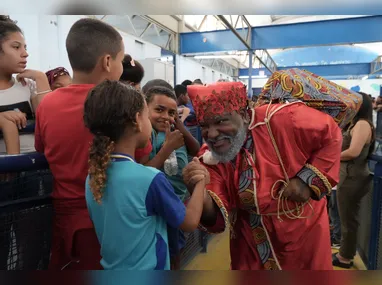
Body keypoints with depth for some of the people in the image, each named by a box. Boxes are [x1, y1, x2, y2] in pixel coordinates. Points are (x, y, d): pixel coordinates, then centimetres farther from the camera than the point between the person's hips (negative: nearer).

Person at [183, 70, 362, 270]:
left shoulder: (279, 120, -27)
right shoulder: (209, 159, -16)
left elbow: (330, 134, -13)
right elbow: (216, 220, -18)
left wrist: (308, 179, -22)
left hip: (301, 233, -2)